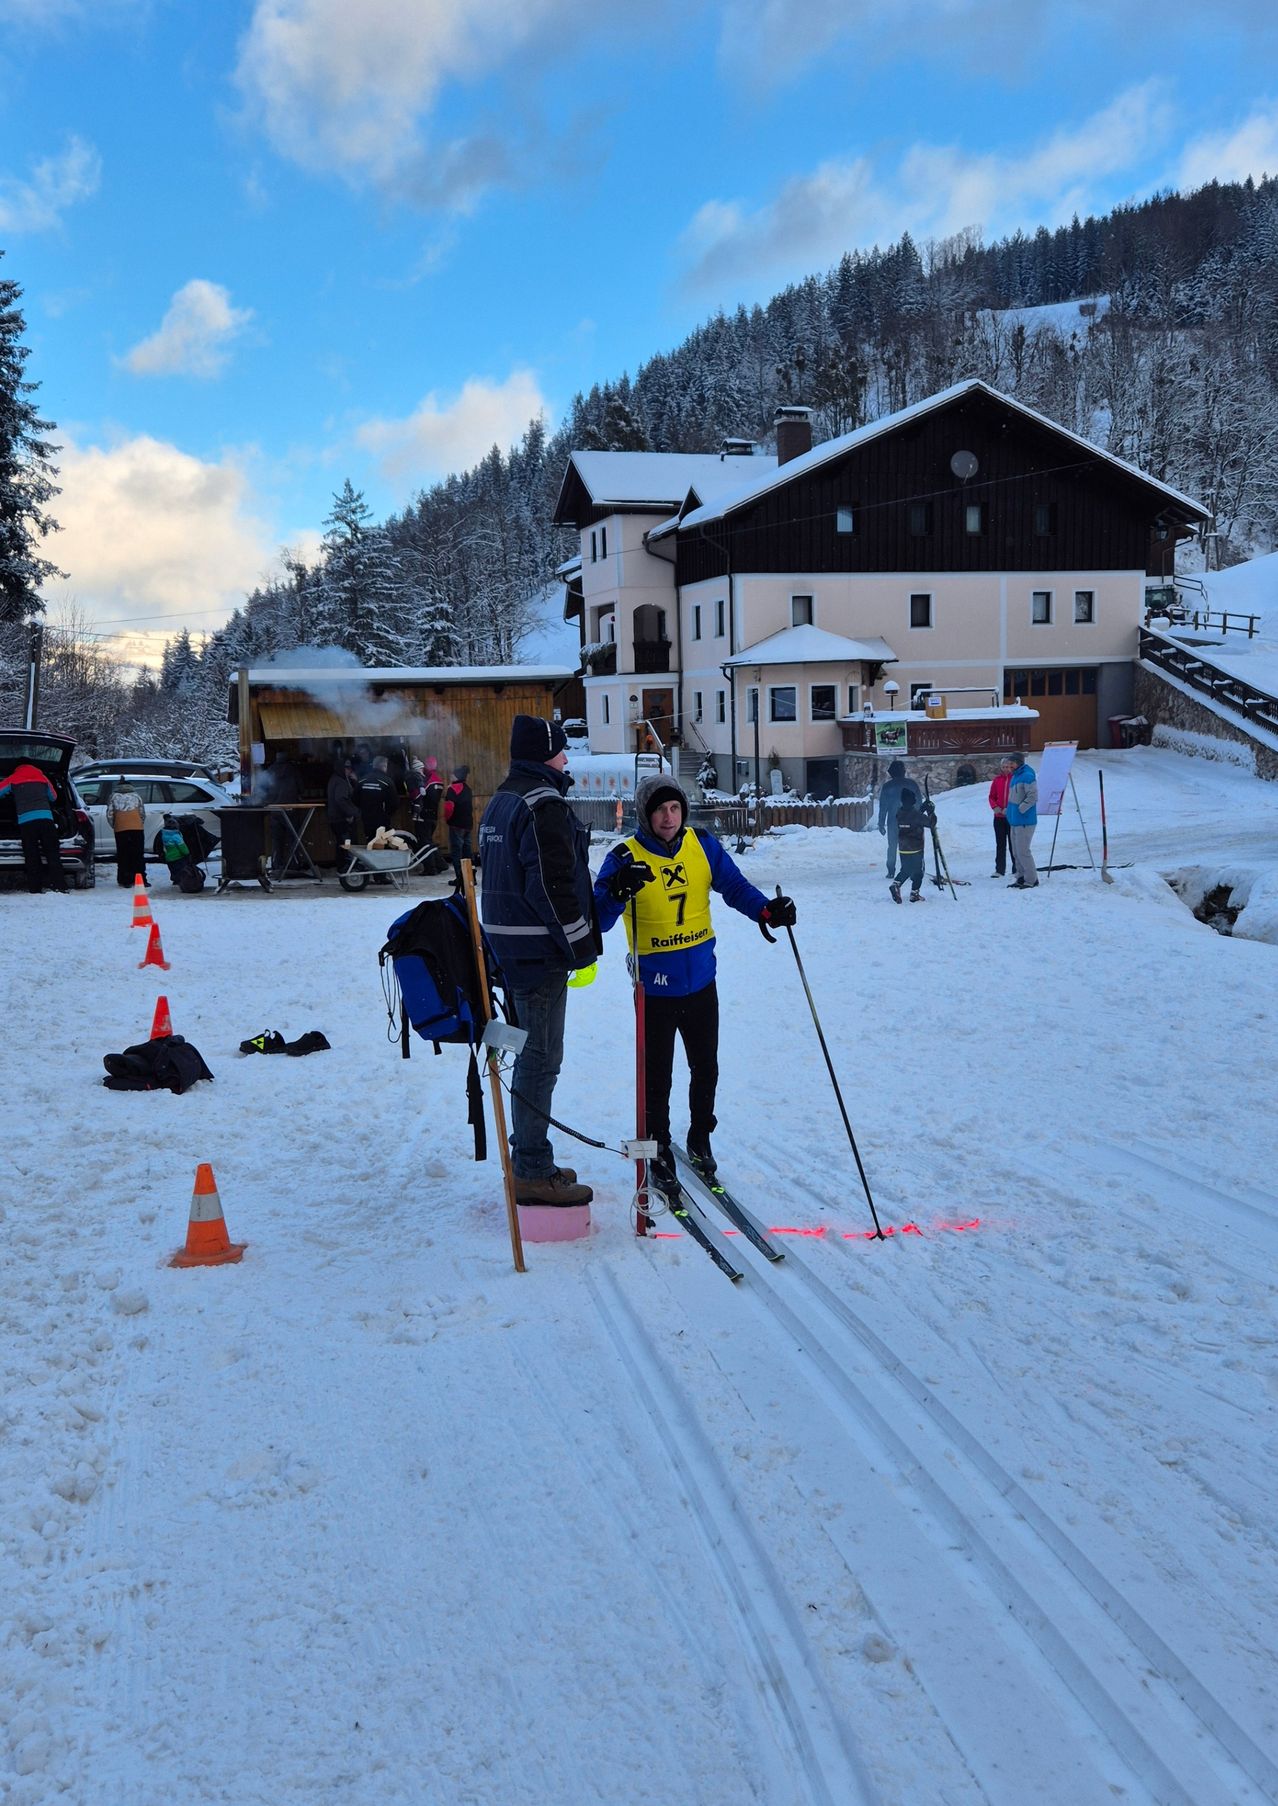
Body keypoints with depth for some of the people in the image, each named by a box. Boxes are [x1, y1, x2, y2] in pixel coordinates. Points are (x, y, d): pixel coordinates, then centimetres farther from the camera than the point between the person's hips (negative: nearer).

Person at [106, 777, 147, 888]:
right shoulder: (135, 795, 15)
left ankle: (124, 881, 0)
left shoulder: (113, 796, 11)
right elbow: (143, 813, 11)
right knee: (138, 856, 4)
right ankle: (141, 881, -1)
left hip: (120, 830, -1)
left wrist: (114, 827, 18)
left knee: (123, 856, 4)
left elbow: (109, 815, 5)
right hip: (137, 828, 1)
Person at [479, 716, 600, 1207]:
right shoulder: (544, 804, -16)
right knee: (540, 1058, -6)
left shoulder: (501, 802, 16)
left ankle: (529, 1161, 24)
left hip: (510, 944, 10)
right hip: (539, 950, -10)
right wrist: (581, 943, -15)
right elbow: (553, 884, -22)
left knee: (532, 1052, 17)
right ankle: (533, 1173, -2)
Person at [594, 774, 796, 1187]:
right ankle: (659, 1152, 22)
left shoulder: (702, 845, -1)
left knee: (705, 1069, 16)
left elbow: (734, 885, 2)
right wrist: (618, 892, -38)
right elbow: (597, 919, -17)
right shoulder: (626, 859, -12)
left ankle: (700, 1138, 37)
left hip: (701, 982, 4)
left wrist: (766, 910, -16)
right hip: (655, 988, -4)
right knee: (656, 1077, 4)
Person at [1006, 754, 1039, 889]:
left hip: (1024, 821, -10)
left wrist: (1021, 809, -21)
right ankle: (1021, 878, 22)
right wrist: (1011, 810, 15)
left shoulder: (1027, 776, -16)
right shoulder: (1016, 776, 15)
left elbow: (1033, 796, -22)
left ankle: (1032, 880, -2)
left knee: (1022, 851, -8)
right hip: (1015, 820, 10)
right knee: (1016, 851, 14)